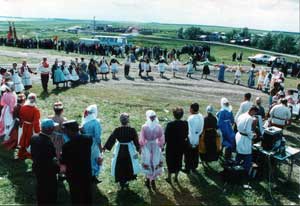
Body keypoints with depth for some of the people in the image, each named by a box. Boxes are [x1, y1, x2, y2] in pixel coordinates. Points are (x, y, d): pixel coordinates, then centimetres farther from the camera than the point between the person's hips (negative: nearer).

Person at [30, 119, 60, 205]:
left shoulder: (34, 137, -11)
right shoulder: (48, 143, -34)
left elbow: (32, 153, 3)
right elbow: (50, 162, -27)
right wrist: (58, 167, -12)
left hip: (37, 168, 8)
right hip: (47, 171, -8)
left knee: (40, 188, 28)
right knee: (51, 191, 14)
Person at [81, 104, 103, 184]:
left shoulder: (85, 120, -2)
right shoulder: (95, 122, -19)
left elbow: (82, 132, 4)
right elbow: (97, 136, -18)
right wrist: (100, 146, -10)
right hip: (93, 144, -6)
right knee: (95, 159, 11)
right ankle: (93, 177, 19)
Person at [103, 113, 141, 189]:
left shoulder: (117, 130, -12)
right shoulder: (132, 130, -13)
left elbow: (111, 139, -6)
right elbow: (136, 140, -5)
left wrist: (105, 147, 4)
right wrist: (138, 148, 8)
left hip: (119, 150, 0)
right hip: (130, 150, 0)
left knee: (120, 166, 13)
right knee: (129, 165, 17)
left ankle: (121, 181, 18)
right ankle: (126, 181, 24)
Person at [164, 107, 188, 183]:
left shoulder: (170, 124, -22)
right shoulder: (185, 124, -13)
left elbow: (166, 136, -15)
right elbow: (186, 135, -1)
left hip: (171, 146, -3)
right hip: (181, 146, 3)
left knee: (170, 161, 15)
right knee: (178, 161, 19)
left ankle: (169, 177, 28)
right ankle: (176, 177, 32)